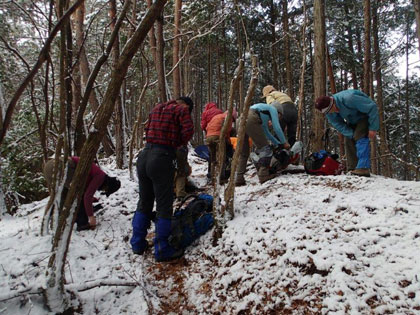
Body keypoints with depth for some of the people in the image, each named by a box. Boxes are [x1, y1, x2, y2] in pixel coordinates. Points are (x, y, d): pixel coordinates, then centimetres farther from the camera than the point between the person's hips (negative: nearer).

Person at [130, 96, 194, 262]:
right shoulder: (182, 109, 0)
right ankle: (162, 250, 8)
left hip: (144, 156, 7)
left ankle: (137, 244, 27)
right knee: (164, 206, 2)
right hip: (162, 159, -7)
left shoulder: (157, 108, 20)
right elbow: (188, 131, -12)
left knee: (144, 203, 18)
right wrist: (178, 143, 5)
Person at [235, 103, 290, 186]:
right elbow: (277, 128, 8)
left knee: (243, 153, 13)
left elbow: (266, 132, 41)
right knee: (265, 148, -2)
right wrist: (285, 142, 19)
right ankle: (263, 175, -12)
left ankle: (239, 179, 8)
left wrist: (278, 144, 42)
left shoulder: (264, 112, 40)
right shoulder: (273, 109, 18)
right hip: (250, 120, -9)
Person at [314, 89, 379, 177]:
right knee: (348, 140, -4)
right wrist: (352, 134, -25)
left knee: (361, 138, -24)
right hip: (352, 121, 7)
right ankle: (353, 169, 0)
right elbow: (339, 125, -11)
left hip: (366, 116, -7)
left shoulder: (348, 99, -40)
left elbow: (372, 107, -31)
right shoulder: (329, 112, -18)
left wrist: (373, 128, -27)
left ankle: (363, 168, -29)